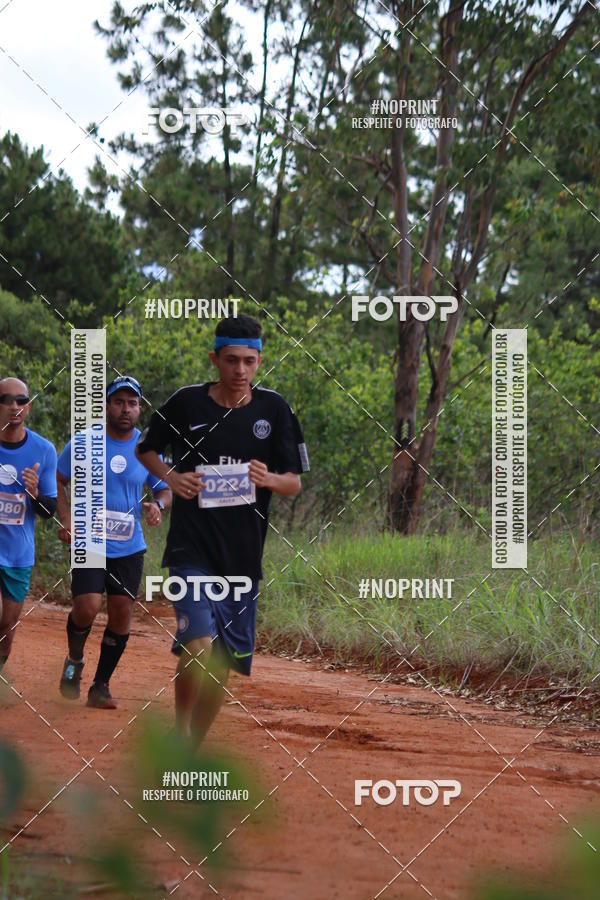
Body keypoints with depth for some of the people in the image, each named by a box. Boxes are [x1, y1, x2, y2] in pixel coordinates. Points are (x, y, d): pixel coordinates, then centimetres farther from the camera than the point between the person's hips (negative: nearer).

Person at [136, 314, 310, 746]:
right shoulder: (187, 403, -1)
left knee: (224, 661, 8)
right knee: (198, 644, -22)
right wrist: (171, 476, -5)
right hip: (192, 550, -3)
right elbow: (145, 448, 14)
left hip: (244, 555, 3)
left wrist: (269, 479, -15)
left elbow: (295, 483, 7)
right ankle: (179, 738, -3)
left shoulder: (274, 409, 3)